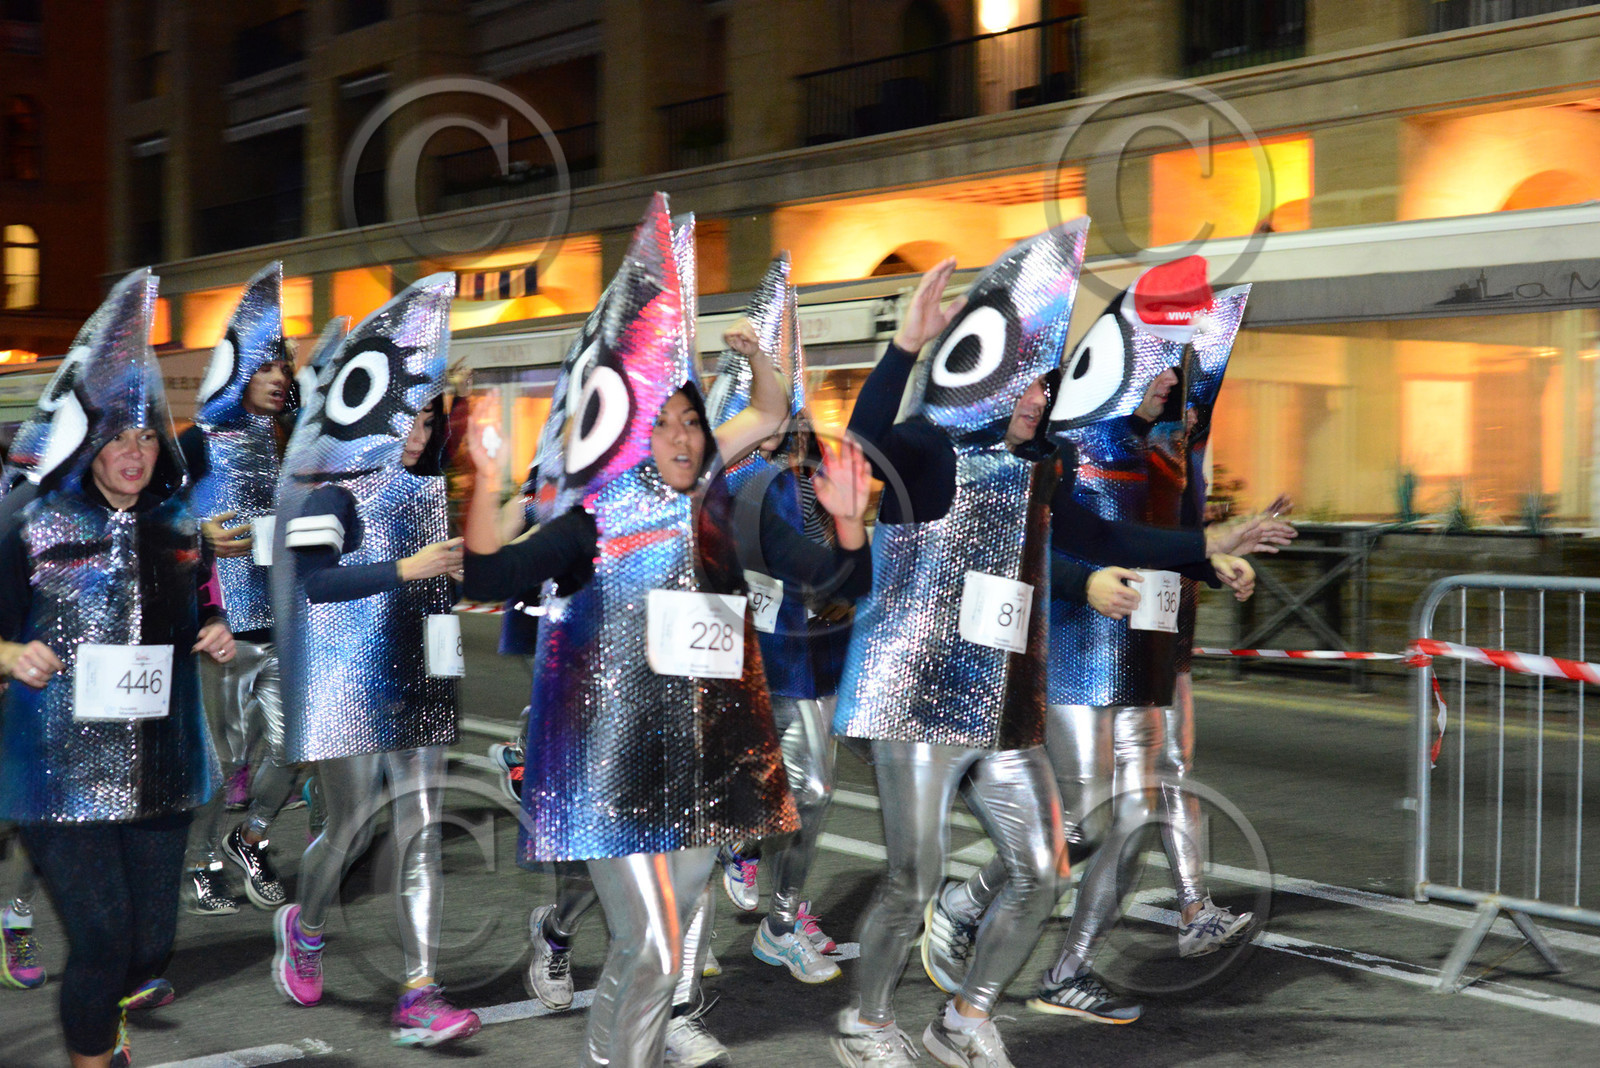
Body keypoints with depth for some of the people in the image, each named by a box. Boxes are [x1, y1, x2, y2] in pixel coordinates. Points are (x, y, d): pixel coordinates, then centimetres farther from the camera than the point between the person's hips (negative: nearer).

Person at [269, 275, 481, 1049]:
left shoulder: (430, 492, 15)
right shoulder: (330, 494, -6)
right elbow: (315, 581, -20)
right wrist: (407, 569, -25)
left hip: (416, 683, 6)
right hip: (348, 682, -6)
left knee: (421, 829, -1)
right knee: (351, 824, 0)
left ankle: (419, 996, -2)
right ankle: (305, 927, 33)